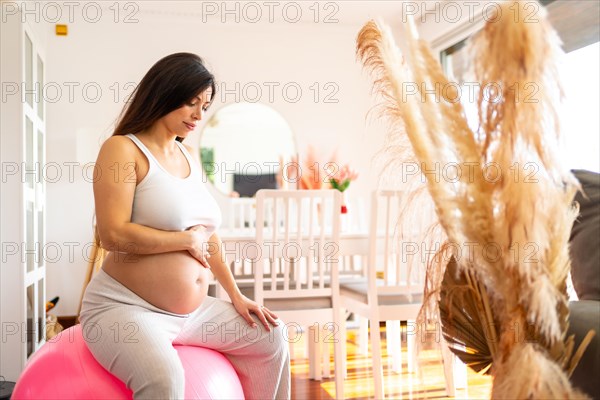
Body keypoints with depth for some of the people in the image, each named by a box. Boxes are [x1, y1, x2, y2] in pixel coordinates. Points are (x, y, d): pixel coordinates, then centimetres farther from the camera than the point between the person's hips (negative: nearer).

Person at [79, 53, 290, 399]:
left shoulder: (190, 159, 11)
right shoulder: (123, 149, -10)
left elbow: (208, 235, 15)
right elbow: (114, 235, -21)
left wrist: (236, 296, 11)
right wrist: (187, 240, -11)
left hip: (192, 310, 8)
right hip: (125, 307, -7)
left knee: (270, 338, 12)